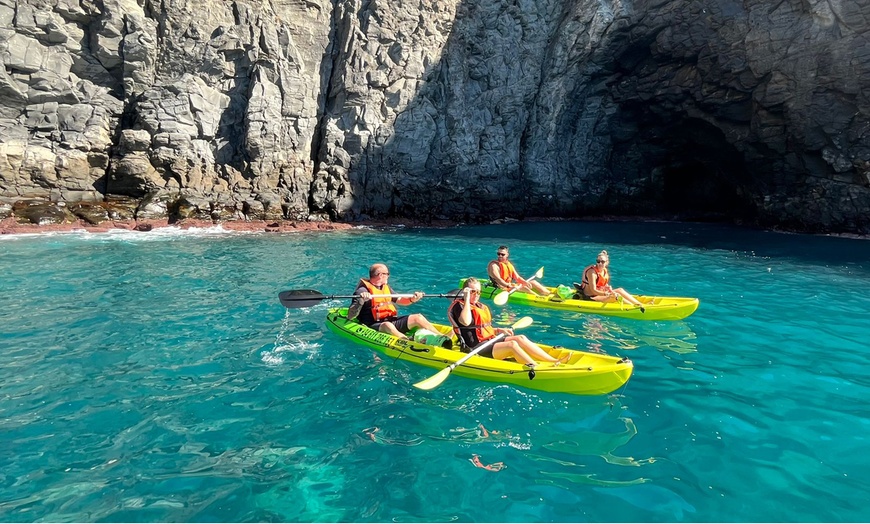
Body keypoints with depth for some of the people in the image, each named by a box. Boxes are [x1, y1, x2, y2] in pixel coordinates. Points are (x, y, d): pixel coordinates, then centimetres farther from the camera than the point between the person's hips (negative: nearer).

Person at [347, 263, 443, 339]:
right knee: (388, 325, -39)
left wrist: (412, 299, 7)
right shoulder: (363, 290, -10)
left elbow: (399, 301, 27)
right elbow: (350, 316, -16)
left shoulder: (386, 287, 14)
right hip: (374, 326, -8)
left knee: (418, 317, -7)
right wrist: (361, 301, -32)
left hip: (392, 321, 8)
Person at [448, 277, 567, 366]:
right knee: (512, 344, -25)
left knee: (521, 338, -8)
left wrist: (500, 330, 10)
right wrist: (467, 299, -20)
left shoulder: (482, 306, 21)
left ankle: (555, 361, -14)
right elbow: (466, 322, -27)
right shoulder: (459, 305, -6)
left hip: (490, 341, 8)